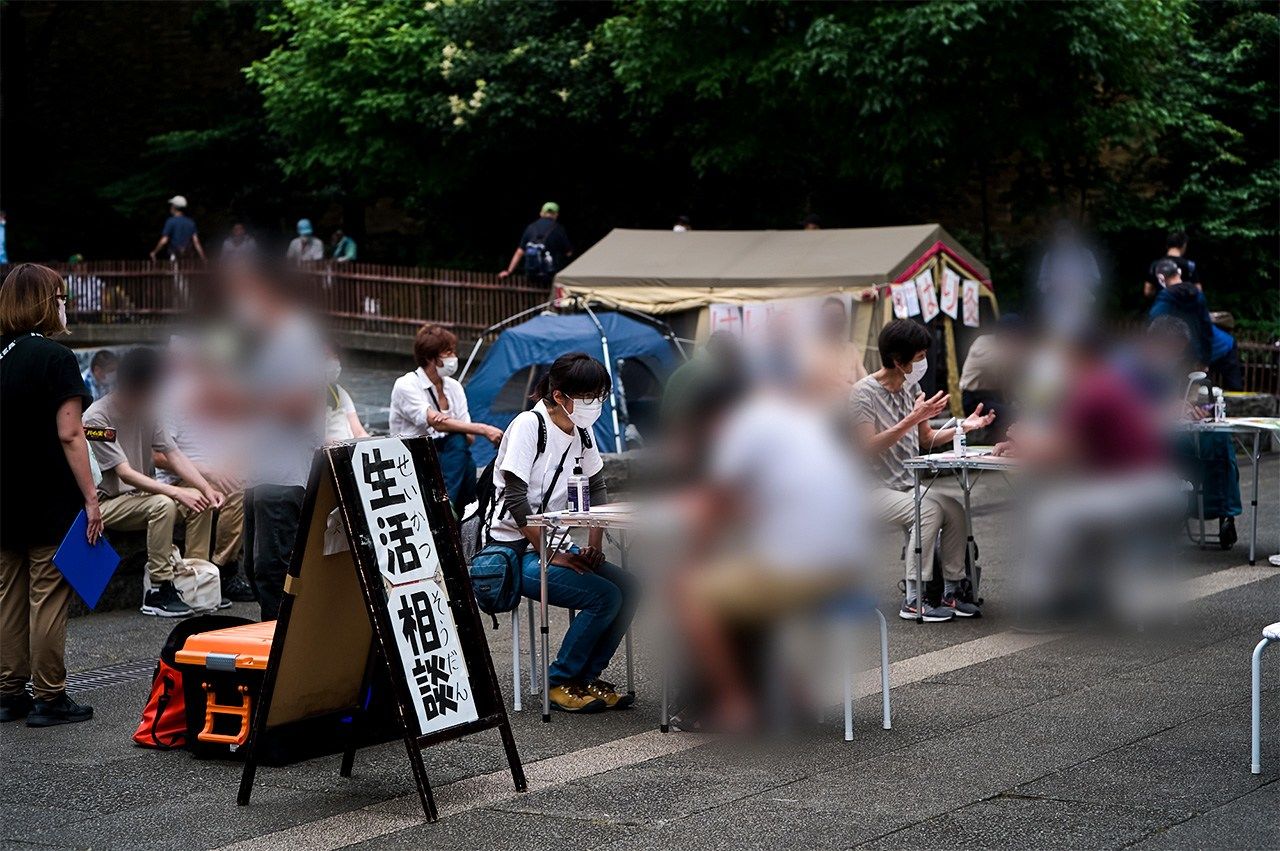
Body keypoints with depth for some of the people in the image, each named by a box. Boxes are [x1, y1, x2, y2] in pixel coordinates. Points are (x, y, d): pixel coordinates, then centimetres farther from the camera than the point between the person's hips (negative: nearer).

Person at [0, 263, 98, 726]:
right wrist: (91, 499, -13)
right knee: (48, 598, -1)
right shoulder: (54, 357, -12)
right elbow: (69, 435, -16)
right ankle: (49, 698, 3)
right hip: (50, 503, -7)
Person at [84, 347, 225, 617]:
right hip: (107, 502, -7)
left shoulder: (146, 410, 3)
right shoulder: (97, 418, -20)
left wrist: (207, 489, -15)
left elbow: (174, 455, 0)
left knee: (202, 502, -11)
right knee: (163, 504, -32)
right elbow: (125, 473, -25)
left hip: (140, 495, 7)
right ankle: (158, 592, -26)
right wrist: (177, 492, -32)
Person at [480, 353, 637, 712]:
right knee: (605, 597, -22)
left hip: (555, 543, 8)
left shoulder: (581, 430, 7)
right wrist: (551, 556, -20)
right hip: (516, 552, -8)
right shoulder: (529, 426, -17)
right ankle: (560, 682, -5)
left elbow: (597, 487, 16)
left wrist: (594, 546, 2)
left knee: (629, 587, -9)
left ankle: (585, 678, 2)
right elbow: (516, 502, -21)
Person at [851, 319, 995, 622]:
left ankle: (951, 592, -8)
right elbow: (869, 447, -25)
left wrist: (962, 427, 2)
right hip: (873, 490, -7)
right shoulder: (865, 393, -14)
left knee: (955, 509, -17)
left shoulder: (912, 387, 10)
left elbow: (926, 439, 17)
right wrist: (912, 419, -28)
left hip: (908, 485, 7)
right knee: (929, 509, -30)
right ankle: (913, 601, -26)